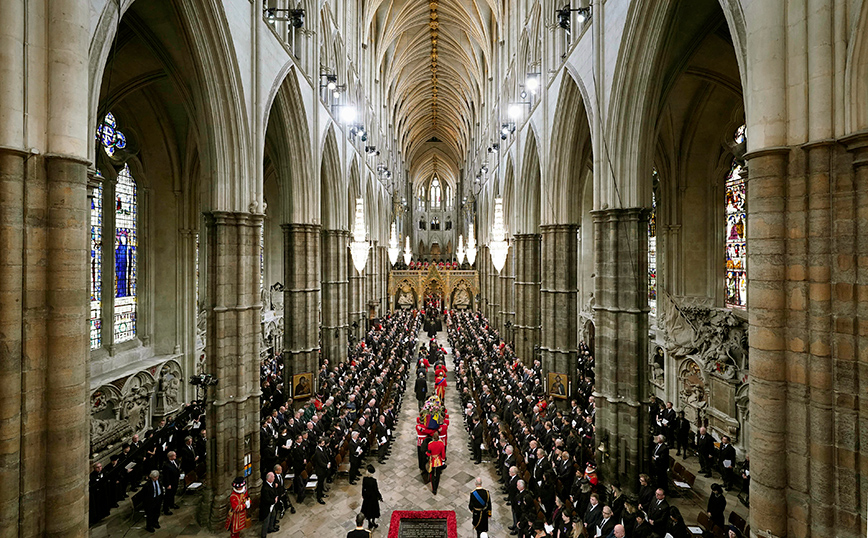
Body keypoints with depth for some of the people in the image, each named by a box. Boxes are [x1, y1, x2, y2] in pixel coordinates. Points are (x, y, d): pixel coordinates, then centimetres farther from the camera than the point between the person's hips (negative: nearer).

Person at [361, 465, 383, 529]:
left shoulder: (364, 479, -17)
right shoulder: (374, 480, -27)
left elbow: (363, 488, -4)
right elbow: (376, 490, -18)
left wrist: (363, 495, 13)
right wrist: (380, 497, -4)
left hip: (367, 496, 4)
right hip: (373, 496, -4)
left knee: (367, 509, 20)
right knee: (374, 509, 18)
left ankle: (369, 524, 31)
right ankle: (373, 523, 30)